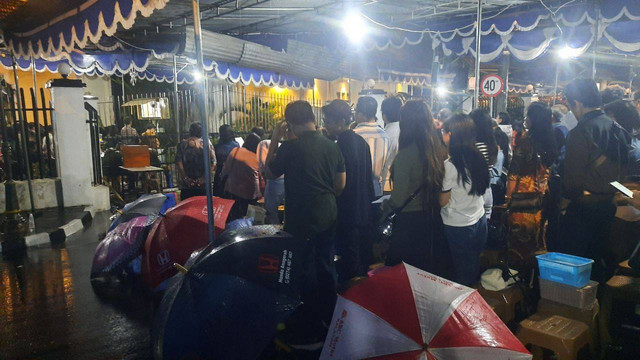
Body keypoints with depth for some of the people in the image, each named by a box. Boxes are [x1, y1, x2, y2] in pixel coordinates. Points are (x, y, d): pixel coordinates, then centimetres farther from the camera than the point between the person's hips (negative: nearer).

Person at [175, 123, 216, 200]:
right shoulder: (207, 144, 0)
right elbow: (213, 164, -7)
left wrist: (185, 178, -5)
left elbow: (178, 162, -7)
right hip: (203, 185, 0)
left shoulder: (183, 144, 2)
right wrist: (204, 178, -5)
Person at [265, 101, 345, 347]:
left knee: (305, 271, 5)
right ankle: (331, 321, 34)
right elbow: (341, 183, 8)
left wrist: (274, 139, 2)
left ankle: (313, 333, 15)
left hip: (301, 220, -6)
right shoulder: (331, 146, 1)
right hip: (328, 216, 6)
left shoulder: (290, 147, -16)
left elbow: (270, 173, 0)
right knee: (325, 266, 19)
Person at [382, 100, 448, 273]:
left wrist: (385, 206, 1)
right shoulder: (440, 150, -5)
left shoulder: (406, 154, -20)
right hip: (435, 219, 6)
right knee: (431, 270, 21)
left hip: (410, 219, -5)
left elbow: (399, 198, -18)